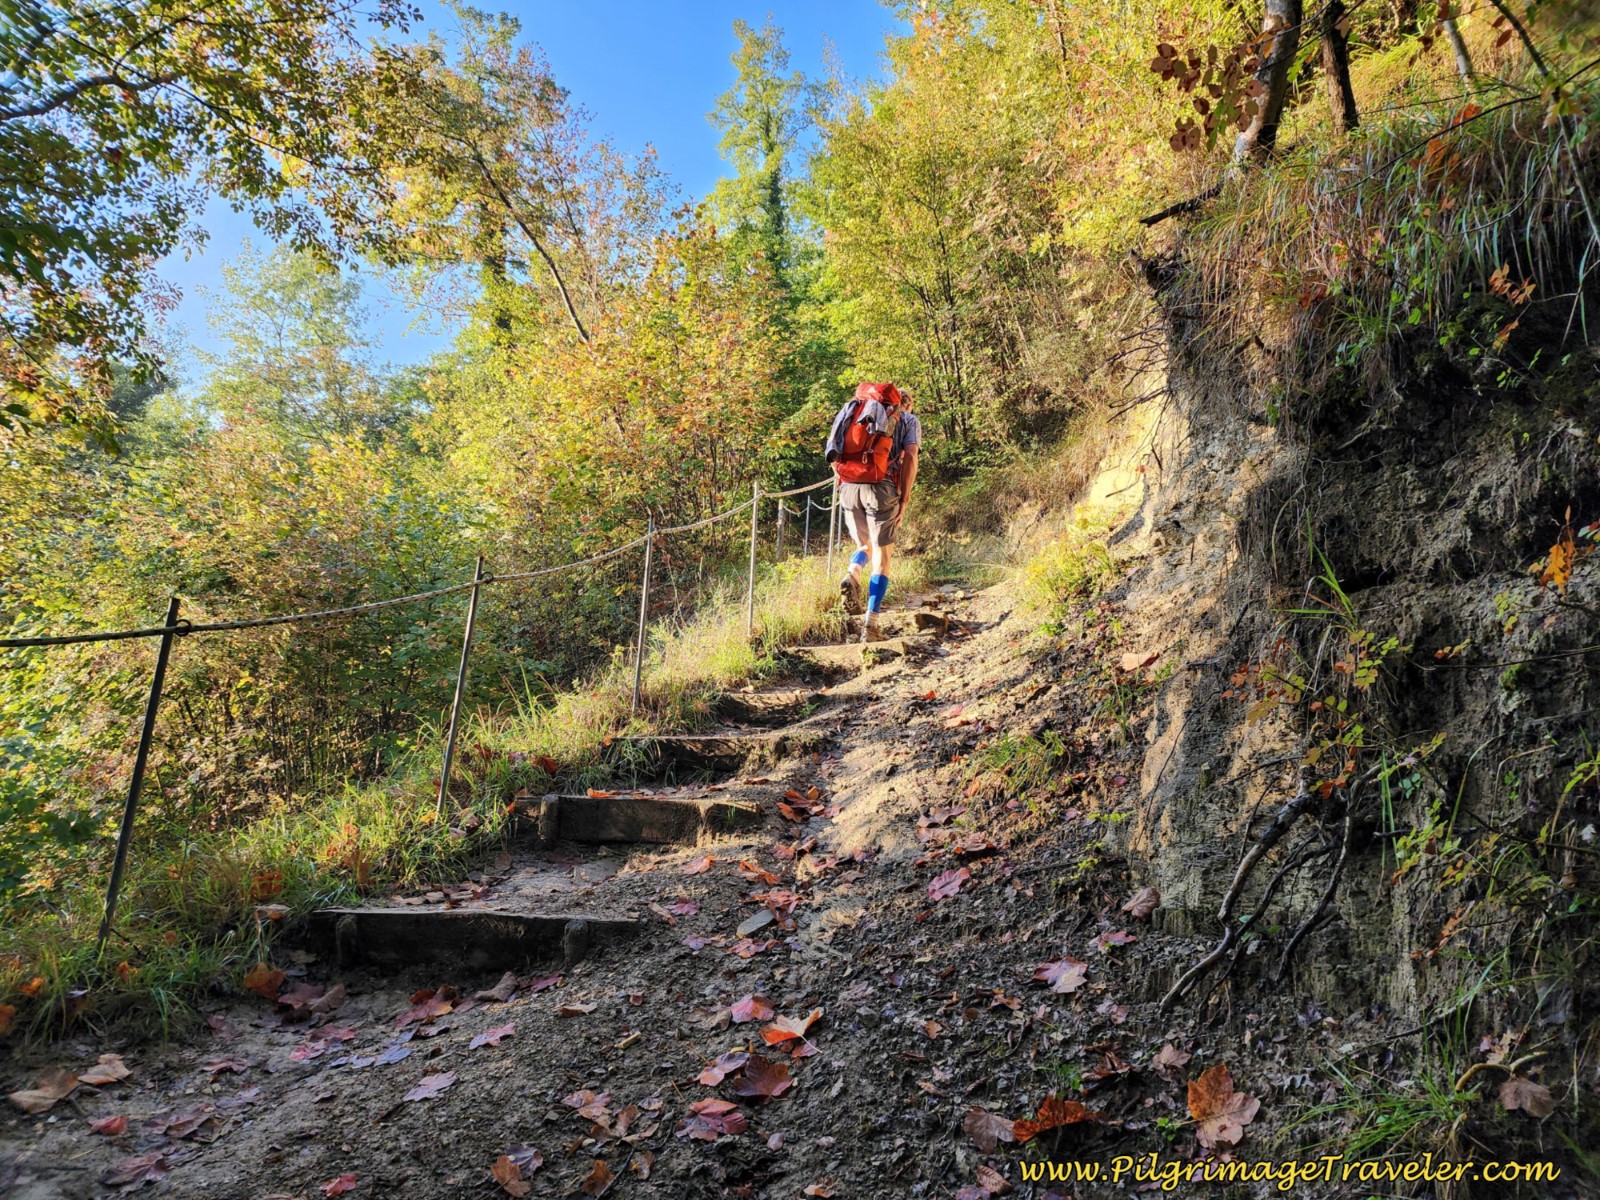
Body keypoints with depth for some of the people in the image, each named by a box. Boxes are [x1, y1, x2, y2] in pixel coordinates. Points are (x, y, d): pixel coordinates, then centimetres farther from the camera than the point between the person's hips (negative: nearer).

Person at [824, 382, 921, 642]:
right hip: (881, 487, -3)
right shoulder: (909, 420, 14)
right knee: (882, 557, 5)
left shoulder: (855, 411, 24)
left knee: (865, 546, 24)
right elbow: (910, 458, -3)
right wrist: (904, 501, -3)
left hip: (848, 487, 3)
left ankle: (852, 575, -8)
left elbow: (834, 455, 14)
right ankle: (870, 625, -2)